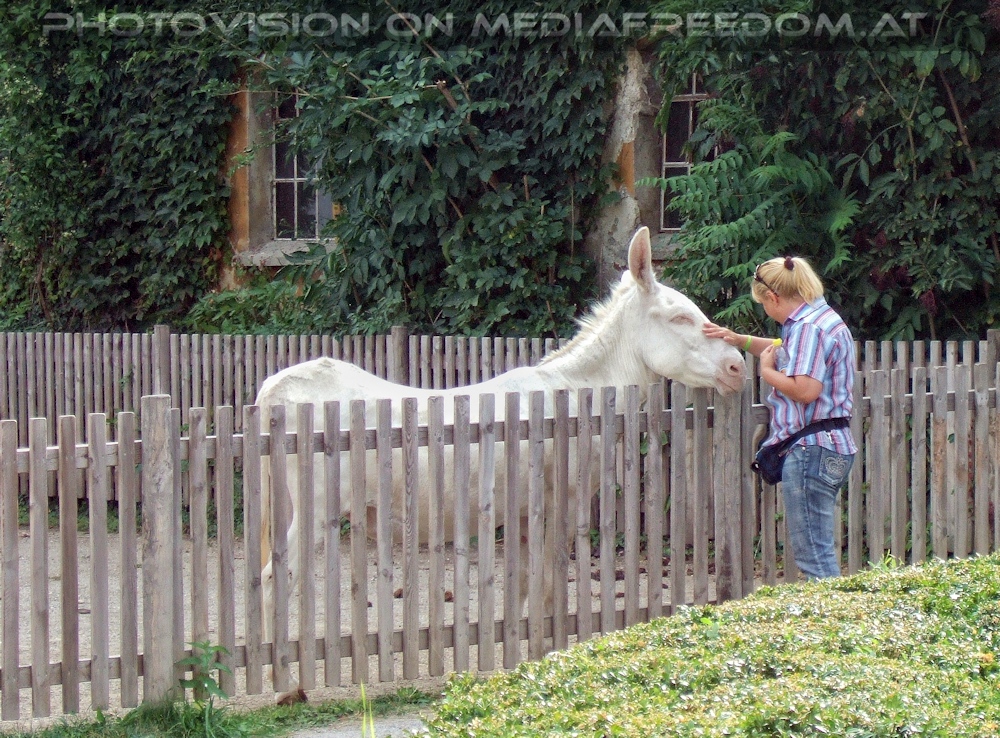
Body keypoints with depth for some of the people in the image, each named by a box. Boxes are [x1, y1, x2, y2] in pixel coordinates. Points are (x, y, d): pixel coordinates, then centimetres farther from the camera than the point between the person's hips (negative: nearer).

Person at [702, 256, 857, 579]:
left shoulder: (808, 327, -14)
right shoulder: (823, 318, 18)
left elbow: (805, 389, -25)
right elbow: (786, 351, 35)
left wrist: (768, 371, -9)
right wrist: (740, 340, 26)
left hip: (810, 451, -11)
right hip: (830, 448, 11)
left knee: (813, 555, -9)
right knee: (818, 550, 13)